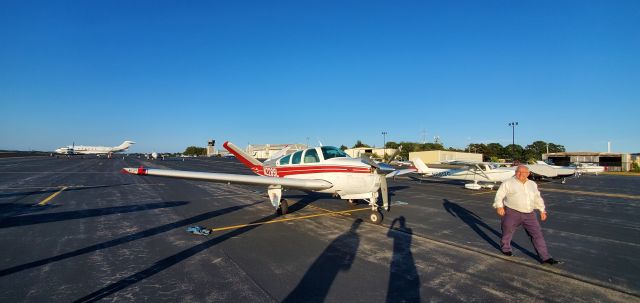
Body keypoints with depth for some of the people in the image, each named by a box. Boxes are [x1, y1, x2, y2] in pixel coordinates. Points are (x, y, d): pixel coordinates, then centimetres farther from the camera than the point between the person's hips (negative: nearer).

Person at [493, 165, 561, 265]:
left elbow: (537, 198, 22)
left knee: (537, 234, 0)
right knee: (507, 231, 9)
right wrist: (499, 206, -21)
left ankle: (545, 257, 7)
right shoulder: (508, 183, -4)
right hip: (513, 213, -4)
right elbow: (499, 195, -8)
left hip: (529, 214, 4)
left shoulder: (532, 184, 13)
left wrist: (542, 210, 18)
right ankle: (505, 248, 33)